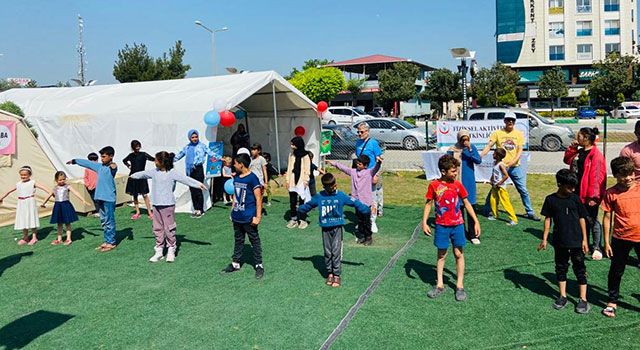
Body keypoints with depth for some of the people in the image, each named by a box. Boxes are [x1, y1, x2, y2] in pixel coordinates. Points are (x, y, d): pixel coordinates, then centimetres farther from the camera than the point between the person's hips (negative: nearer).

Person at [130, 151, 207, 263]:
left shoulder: (172, 173, -11)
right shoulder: (154, 172, 9)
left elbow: (185, 179, -22)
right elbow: (143, 174, 27)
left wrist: (198, 184, -35)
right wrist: (133, 175, 44)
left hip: (168, 205, -6)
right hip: (156, 205, 6)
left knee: (169, 228, 0)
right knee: (157, 229, 11)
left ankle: (171, 251, 12)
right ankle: (159, 251, 20)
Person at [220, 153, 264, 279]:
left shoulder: (252, 178, -15)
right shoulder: (236, 177, 7)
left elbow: (258, 198, -15)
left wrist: (258, 216, -17)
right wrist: (233, 210, 17)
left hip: (249, 218, -7)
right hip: (237, 216, 7)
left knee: (254, 241, 5)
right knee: (238, 240, 18)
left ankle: (259, 265, 14)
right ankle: (235, 263, 30)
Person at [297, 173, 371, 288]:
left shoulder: (341, 195, -4)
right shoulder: (319, 197, 1)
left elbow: (354, 202, -2)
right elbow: (308, 205, 18)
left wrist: (367, 209, -4)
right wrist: (300, 210, 31)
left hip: (337, 227, -2)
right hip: (325, 228, 2)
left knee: (336, 251, -5)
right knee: (327, 252, 7)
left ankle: (337, 275, 2)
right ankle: (329, 273, 20)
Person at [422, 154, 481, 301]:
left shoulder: (457, 184, -2)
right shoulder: (434, 185, -7)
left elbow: (466, 203, 6)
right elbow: (428, 204, 0)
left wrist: (476, 221, 3)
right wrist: (424, 222, -8)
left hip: (457, 225, 1)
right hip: (441, 226, -1)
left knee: (459, 254, 6)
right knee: (441, 255, 8)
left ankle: (460, 286, 16)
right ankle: (439, 285, 19)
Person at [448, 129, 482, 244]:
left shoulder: (472, 147, 0)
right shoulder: (453, 150, -4)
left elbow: (479, 161, -10)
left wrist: (470, 150, -21)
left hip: (469, 182, 1)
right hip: (457, 182, -1)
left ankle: (473, 235, 9)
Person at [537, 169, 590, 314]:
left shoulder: (575, 198, -4)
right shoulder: (551, 199, -5)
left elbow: (582, 218, 1)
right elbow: (548, 219, 2)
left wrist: (584, 239, 0)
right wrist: (544, 239, 1)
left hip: (576, 241, -1)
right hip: (560, 242, 1)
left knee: (580, 269, 5)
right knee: (561, 268, 12)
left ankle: (583, 299, 13)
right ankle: (562, 296, 25)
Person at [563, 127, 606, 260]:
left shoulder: (596, 154, -17)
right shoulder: (579, 152, 10)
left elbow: (596, 177, -21)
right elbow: (567, 160, 22)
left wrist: (593, 196, -22)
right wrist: (572, 148, 6)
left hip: (589, 195, -8)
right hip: (578, 192, 8)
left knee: (592, 220, 1)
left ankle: (596, 248, 11)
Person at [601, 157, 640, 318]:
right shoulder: (611, 193, -6)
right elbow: (607, 218, -2)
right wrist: (606, 242, -3)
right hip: (621, 238, -1)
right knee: (616, 271, 12)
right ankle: (612, 302, 27)